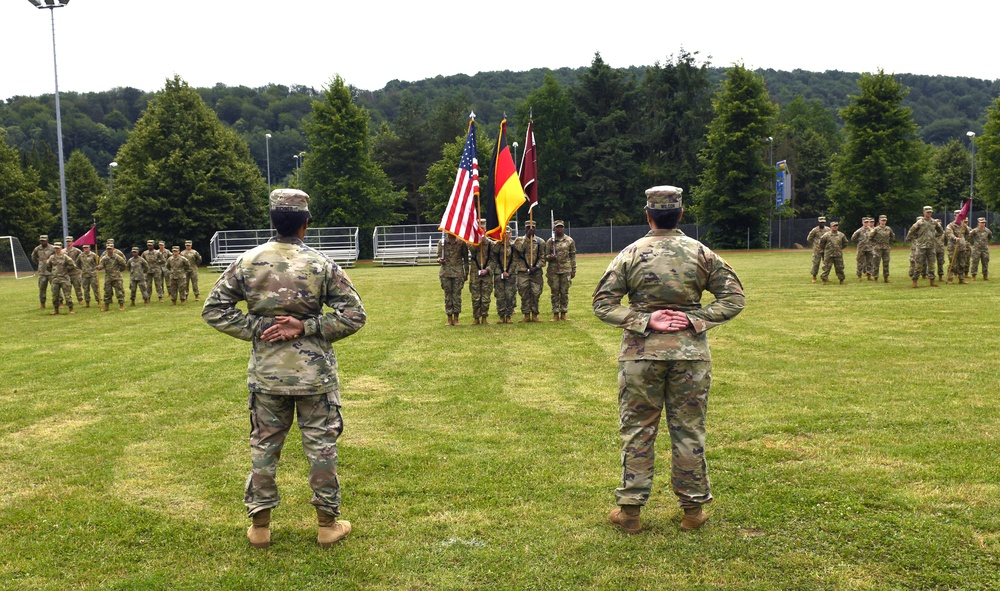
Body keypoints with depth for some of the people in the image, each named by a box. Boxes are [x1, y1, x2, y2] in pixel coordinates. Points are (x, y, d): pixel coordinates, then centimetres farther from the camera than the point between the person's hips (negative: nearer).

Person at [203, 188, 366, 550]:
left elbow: (214, 309, -2)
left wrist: (256, 329, -5)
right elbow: (353, 315, -10)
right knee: (321, 446, 10)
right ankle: (328, 524, 19)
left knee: (263, 446, 14)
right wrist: (305, 327, -10)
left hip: (266, 374, 2)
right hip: (315, 373, -2)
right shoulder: (322, 265, -8)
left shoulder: (247, 262, -4)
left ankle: (259, 526, 23)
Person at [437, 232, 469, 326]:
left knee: (457, 294, 0)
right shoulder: (441, 242, 5)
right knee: (448, 295, 4)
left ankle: (456, 319, 7)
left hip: (458, 272, -1)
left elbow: (465, 257, 8)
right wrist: (439, 260, -14)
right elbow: (439, 256, 11)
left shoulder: (461, 242, 3)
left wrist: (466, 272, 5)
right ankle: (449, 319, 10)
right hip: (446, 272, 1)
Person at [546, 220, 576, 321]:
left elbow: (573, 256, 7)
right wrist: (549, 257, -14)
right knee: (554, 292, 3)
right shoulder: (550, 241, 4)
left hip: (566, 270, 0)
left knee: (564, 292, 4)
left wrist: (573, 270, 4)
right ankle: (555, 314, 9)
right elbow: (545, 255, 9)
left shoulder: (569, 241, 5)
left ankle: (563, 313, 12)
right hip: (553, 270, 0)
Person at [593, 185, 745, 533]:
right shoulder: (702, 253, 1)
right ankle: (693, 509, 18)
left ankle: (629, 509, 12)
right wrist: (695, 319, -6)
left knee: (637, 430, 7)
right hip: (691, 353, 1)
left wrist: (645, 321, -9)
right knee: (689, 431, 9)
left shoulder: (631, 253, -3)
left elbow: (603, 305, -6)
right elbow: (733, 299, 1)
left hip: (641, 353, -1)